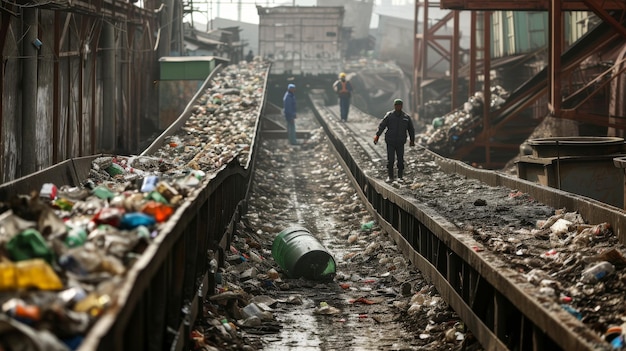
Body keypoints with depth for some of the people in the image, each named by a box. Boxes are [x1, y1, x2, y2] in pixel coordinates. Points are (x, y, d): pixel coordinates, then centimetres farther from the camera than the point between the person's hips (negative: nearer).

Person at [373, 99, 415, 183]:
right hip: (390, 142, -1)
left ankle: (400, 177, 8)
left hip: (401, 143, 1)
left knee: (401, 160, 0)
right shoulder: (389, 115, 1)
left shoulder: (406, 117, 6)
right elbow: (381, 126, -4)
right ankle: (390, 176, 5)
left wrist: (412, 140, 14)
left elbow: (411, 129, 16)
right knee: (390, 160, -4)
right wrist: (377, 135, -16)